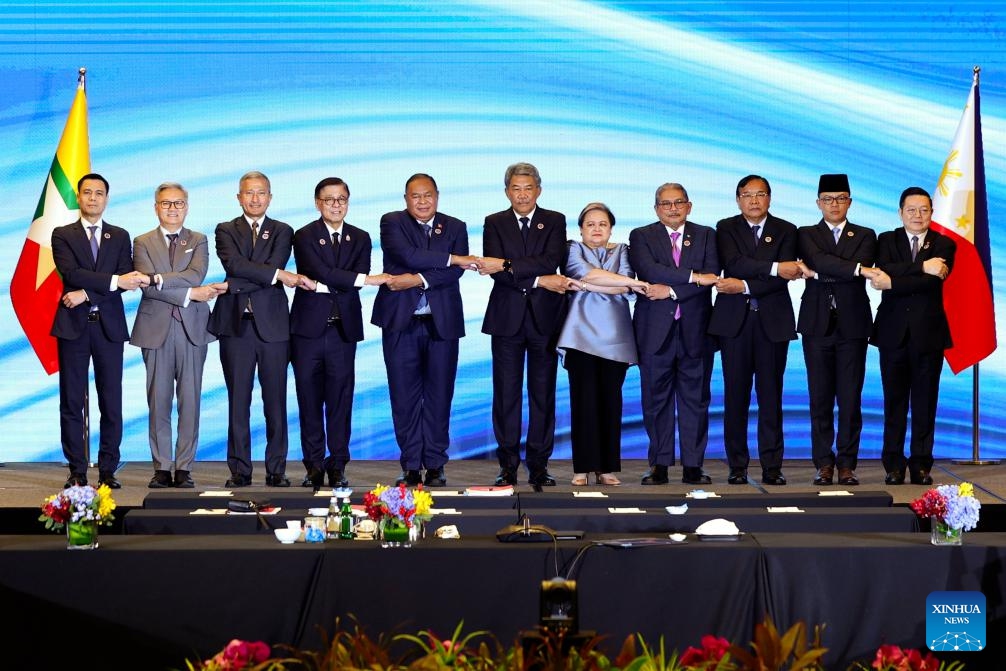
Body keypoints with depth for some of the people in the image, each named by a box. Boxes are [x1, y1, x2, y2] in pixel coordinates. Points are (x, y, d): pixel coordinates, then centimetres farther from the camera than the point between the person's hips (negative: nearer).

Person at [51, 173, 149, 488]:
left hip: (110, 326, 1)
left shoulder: (120, 236, 11)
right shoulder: (62, 235, 6)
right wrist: (114, 281, -20)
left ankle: (108, 471, 6)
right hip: (73, 325, -1)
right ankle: (77, 471, 6)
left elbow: (127, 280, -2)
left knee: (112, 403, 1)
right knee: (72, 402, 0)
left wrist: (86, 293, -13)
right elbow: (71, 273, -11)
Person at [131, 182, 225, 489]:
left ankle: (184, 468, 5)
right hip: (156, 329, 0)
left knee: (190, 401, 0)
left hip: (191, 329, 1)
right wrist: (189, 294, -13)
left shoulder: (199, 241, 11)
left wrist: (159, 278, -18)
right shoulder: (143, 243, 7)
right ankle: (162, 468, 6)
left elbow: (196, 275, -9)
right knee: (158, 401, 1)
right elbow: (147, 286, -8)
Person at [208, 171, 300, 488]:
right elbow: (233, 265, -10)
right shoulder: (226, 230, 9)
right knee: (238, 401, 2)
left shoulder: (282, 232, 10)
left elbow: (275, 266, -7)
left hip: (272, 325, 0)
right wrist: (278, 275, -16)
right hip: (236, 325, 0)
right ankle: (239, 470, 7)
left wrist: (233, 285, -12)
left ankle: (276, 470, 7)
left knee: (275, 401, 2)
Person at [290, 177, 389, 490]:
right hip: (309, 327, -2)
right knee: (309, 399, 3)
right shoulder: (304, 236, 0)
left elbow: (353, 282, -4)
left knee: (340, 399, 2)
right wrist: (365, 279, -18)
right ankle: (314, 465, 9)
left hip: (343, 329, 2)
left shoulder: (360, 238, 9)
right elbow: (323, 272, -16)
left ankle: (337, 464, 7)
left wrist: (319, 286, -14)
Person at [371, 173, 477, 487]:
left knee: (439, 397, 2)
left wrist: (418, 279, -16)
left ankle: (435, 466, 9)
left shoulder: (455, 227, 10)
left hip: (442, 323, 1)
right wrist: (451, 258, -11)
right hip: (401, 323, -1)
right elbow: (406, 255, -14)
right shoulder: (392, 223, 4)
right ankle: (411, 467, 7)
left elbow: (456, 272, -5)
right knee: (405, 397, 1)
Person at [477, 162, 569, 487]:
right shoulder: (494, 223, 5)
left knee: (543, 393, 3)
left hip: (544, 318, 0)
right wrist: (539, 280, -17)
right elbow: (494, 270, -8)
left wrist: (506, 265, -22)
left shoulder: (554, 221, 5)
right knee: (506, 393, 2)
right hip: (507, 319, 0)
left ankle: (538, 465, 8)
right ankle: (508, 465, 8)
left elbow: (552, 260, -13)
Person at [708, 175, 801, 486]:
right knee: (736, 395, 1)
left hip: (773, 320, 0)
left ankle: (771, 466, 4)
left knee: (771, 395, 0)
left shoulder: (785, 231, 7)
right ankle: (737, 465, 6)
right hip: (735, 320, 0)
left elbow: (785, 278, -6)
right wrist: (774, 267, -20)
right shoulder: (726, 228, 7)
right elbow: (733, 263, -12)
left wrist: (745, 286, -14)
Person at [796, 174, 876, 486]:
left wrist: (817, 274, -10)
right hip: (817, 325, 0)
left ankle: (847, 464, 4)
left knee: (850, 399, -1)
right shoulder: (806, 235, 9)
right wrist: (857, 269, -20)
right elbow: (820, 261, -12)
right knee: (820, 399, 2)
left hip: (852, 324, 0)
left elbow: (858, 272, -9)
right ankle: (824, 464, 7)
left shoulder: (865, 236, 10)